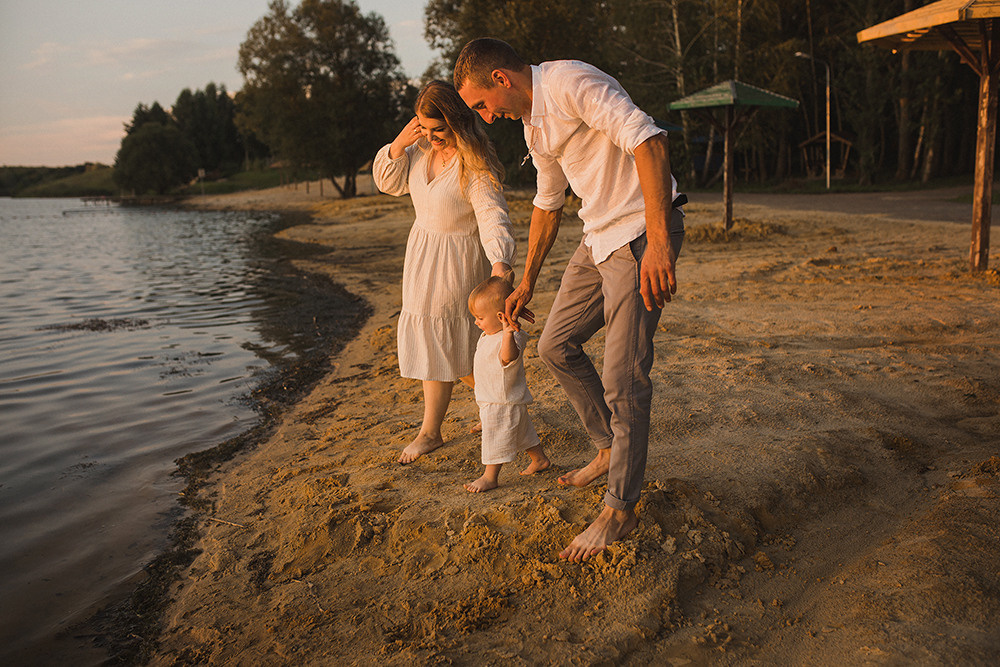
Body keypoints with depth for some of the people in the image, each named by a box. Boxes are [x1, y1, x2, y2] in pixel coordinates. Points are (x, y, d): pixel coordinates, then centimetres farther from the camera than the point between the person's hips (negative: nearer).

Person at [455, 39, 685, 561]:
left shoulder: (569, 82, -16)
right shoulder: (533, 124, 14)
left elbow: (648, 141, -27)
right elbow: (547, 204, 25)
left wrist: (658, 241, -33)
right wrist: (526, 282, 28)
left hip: (642, 234, -10)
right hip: (599, 238, 10)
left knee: (624, 377, -8)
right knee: (556, 345, 13)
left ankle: (620, 509, 6)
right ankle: (610, 448, 29)